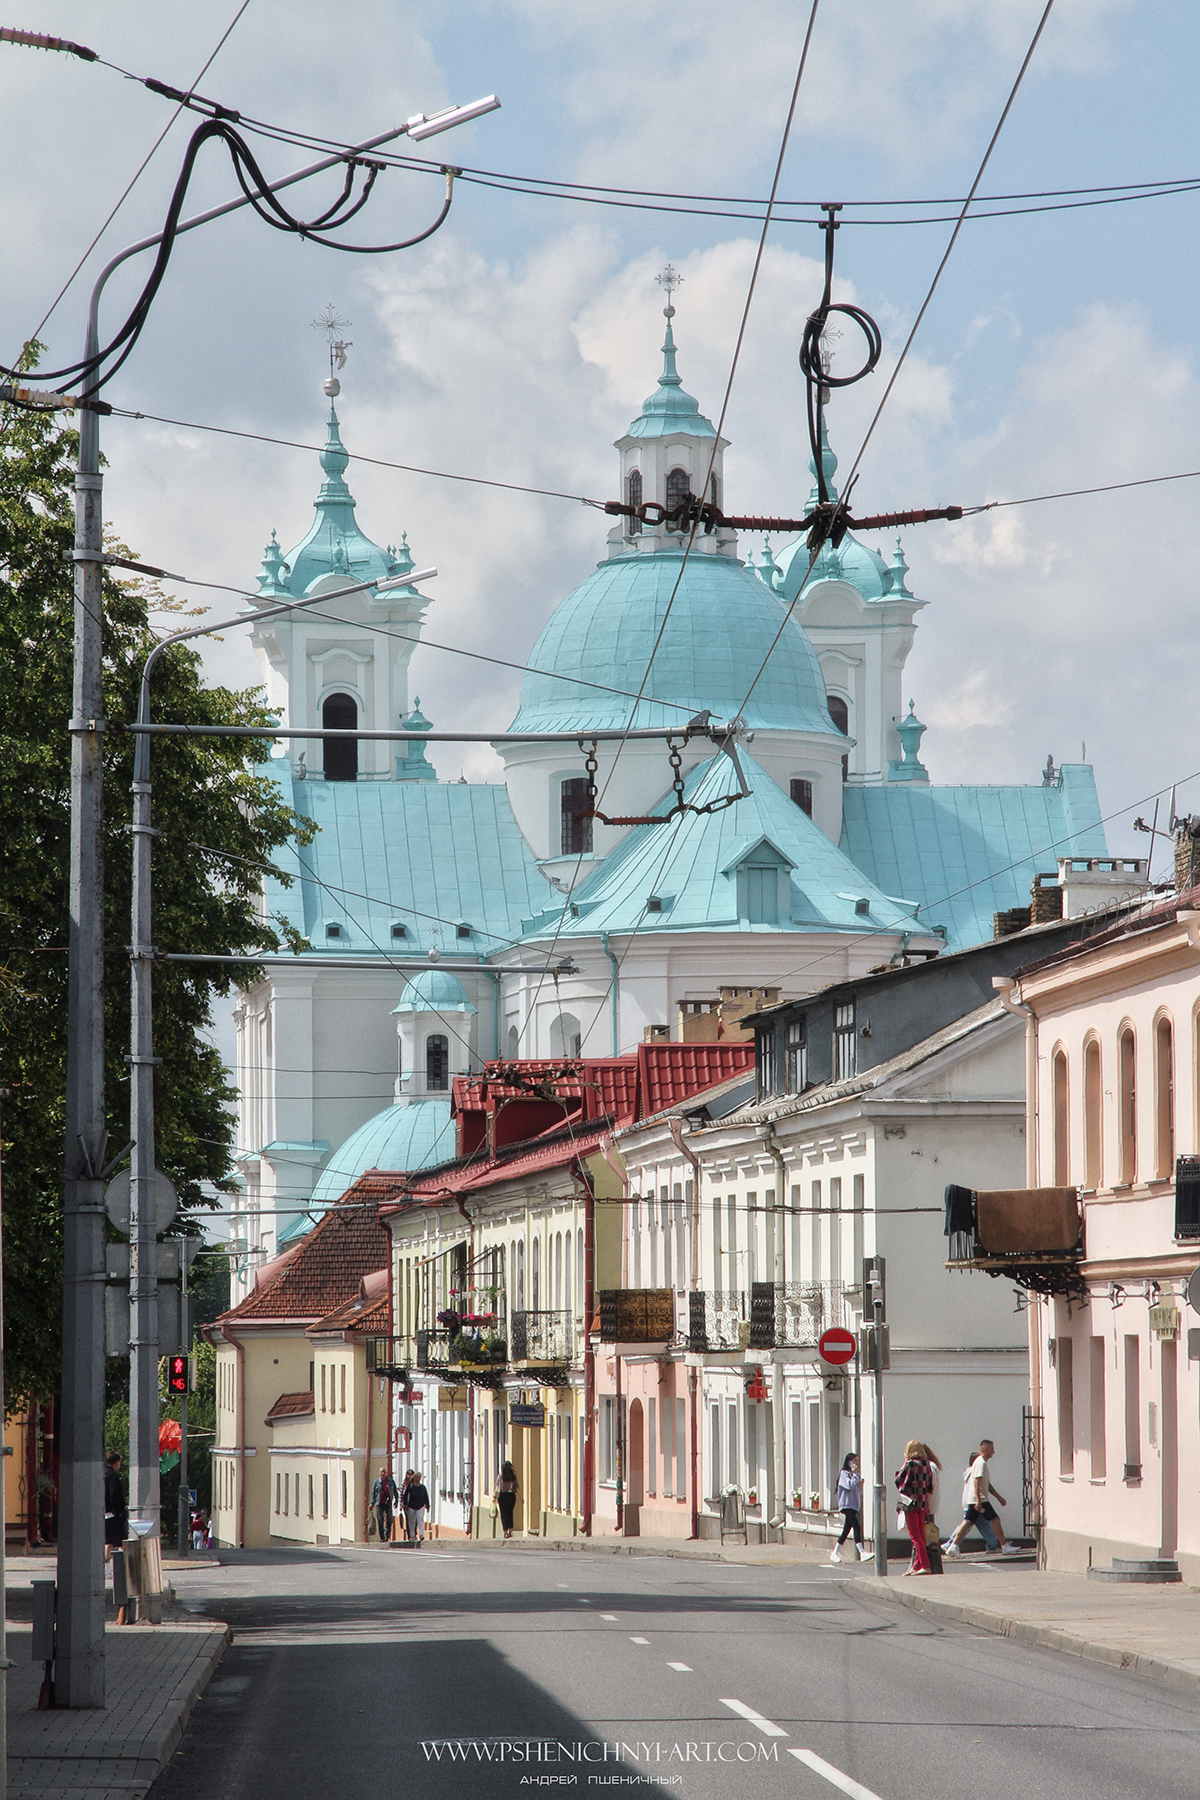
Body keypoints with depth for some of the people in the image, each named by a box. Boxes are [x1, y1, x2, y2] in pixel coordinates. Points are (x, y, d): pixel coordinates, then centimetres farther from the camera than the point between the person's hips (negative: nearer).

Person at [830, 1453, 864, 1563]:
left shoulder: (856, 1475, 18)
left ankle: (834, 1553, 16)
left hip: (854, 1506, 8)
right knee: (856, 1527, -19)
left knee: (847, 1530, 8)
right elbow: (850, 1485, -18)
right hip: (847, 1505, -8)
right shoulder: (844, 1473, -4)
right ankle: (862, 1552, -27)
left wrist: (861, 1486, 2)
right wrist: (855, 1474, -8)